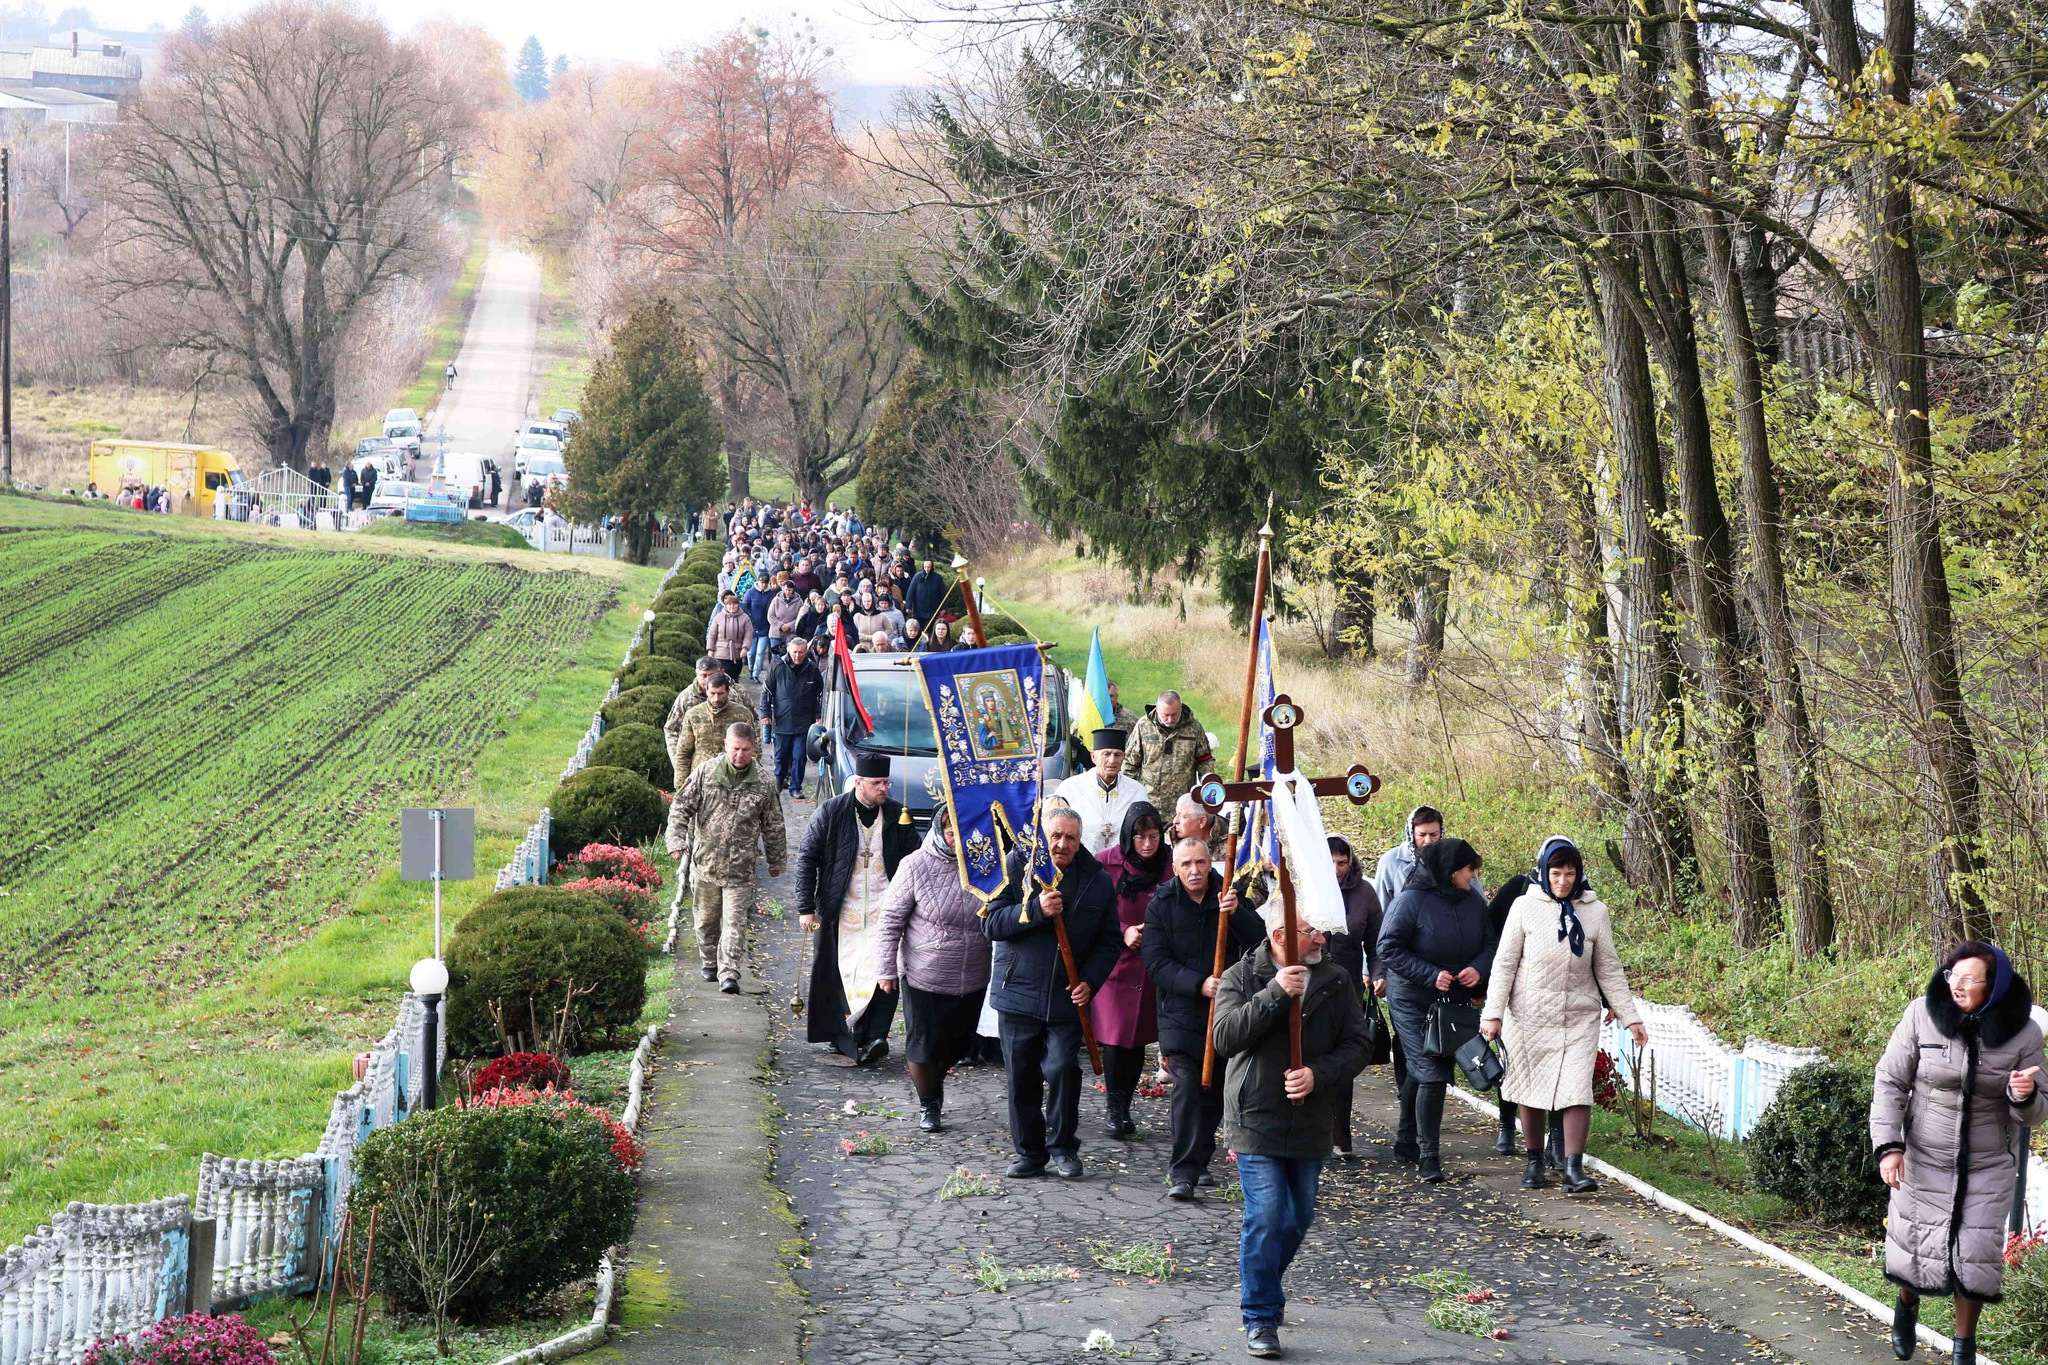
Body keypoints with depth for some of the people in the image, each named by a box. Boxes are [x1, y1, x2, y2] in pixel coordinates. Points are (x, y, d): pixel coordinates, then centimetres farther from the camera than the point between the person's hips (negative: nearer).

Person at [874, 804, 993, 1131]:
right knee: (924, 1044, 6)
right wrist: (886, 969, -6)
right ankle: (928, 1104, 27)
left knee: (958, 1044, 16)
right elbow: (892, 921, -6)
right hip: (924, 978, -3)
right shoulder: (915, 866, -12)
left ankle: (935, 1081, 45)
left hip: (973, 979, 3)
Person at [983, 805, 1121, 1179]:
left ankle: (1063, 1147, 7)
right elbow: (991, 923, -7)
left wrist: (1090, 981, -5)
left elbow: (1109, 942, 10)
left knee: (1063, 1069, -12)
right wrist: (1036, 910, -21)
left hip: (1067, 997, 0)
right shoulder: (1017, 867, 0)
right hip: (1018, 993, 0)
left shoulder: (1097, 882, 5)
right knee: (1022, 1077, 6)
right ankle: (1029, 1152, 20)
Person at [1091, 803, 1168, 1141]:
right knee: (1115, 1038, -7)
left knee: (1138, 1037, 8)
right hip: (1115, 964, -2)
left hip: (1151, 967, 2)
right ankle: (1113, 1107, 9)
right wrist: (1123, 934, -16)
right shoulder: (1107, 863, -7)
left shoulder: (1170, 866, -2)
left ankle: (1124, 1107, 23)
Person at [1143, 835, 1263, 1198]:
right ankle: (1183, 1173, -14)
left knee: (1216, 1091, 12)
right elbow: (1156, 963, -9)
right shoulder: (1161, 905, -3)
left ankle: (1199, 1161, 28)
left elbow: (1259, 942, -8)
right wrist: (1199, 984, -23)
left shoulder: (1228, 896, 3)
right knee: (1187, 1089, -15)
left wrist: (1236, 914, -26)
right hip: (1181, 1014, -3)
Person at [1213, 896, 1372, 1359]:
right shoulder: (1240, 977, -5)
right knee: (1267, 1219, -10)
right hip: (1256, 1120, -4)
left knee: (1298, 1219, 14)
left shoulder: (1335, 981, 3)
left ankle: (1262, 1290, 38)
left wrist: (1318, 1074, -17)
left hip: (1311, 1125, 4)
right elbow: (1226, 1037, -19)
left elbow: (1356, 1044, 1)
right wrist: (1276, 993, -27)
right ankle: (1260, 1320, 0)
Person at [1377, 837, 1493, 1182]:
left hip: (1454, 1003, 6)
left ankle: (1406, 1141, 32)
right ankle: (1428, 1155, -6)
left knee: (1420, 1072, 18)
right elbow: (1389, 948, -16)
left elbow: (1489, 945, 9)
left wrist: (1478, 969, -13)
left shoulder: (1474, 903, 1)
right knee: (1431, 1074, -12)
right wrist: (1431, 975, -22)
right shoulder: (1411, 900, -18)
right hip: (1412, 1001, -6)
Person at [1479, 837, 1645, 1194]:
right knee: (1532, 1091, 7)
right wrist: (1493, 1013, -8)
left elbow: (1609, 970, 8)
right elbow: (1505, 963, -1)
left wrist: (1630, 1017, 5)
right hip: (1530, 1015, 0)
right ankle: (1534, 1162, 22)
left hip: (1579, 1016, 1)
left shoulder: (1595, 911, 2)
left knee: (1577, 1090, -11)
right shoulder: (1525, 907, -3)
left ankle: (1574, 1168, -13)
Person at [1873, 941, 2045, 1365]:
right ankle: (1907, 1303, 43)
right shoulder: (1923, 1015, -16)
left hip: (1988, 1167, 0)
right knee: (1917, 1248, 8)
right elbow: (1890, 1082, -7)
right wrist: (1888, 1146, -15)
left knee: (1975, 1257, 1)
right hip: (1924, 1159, 0)